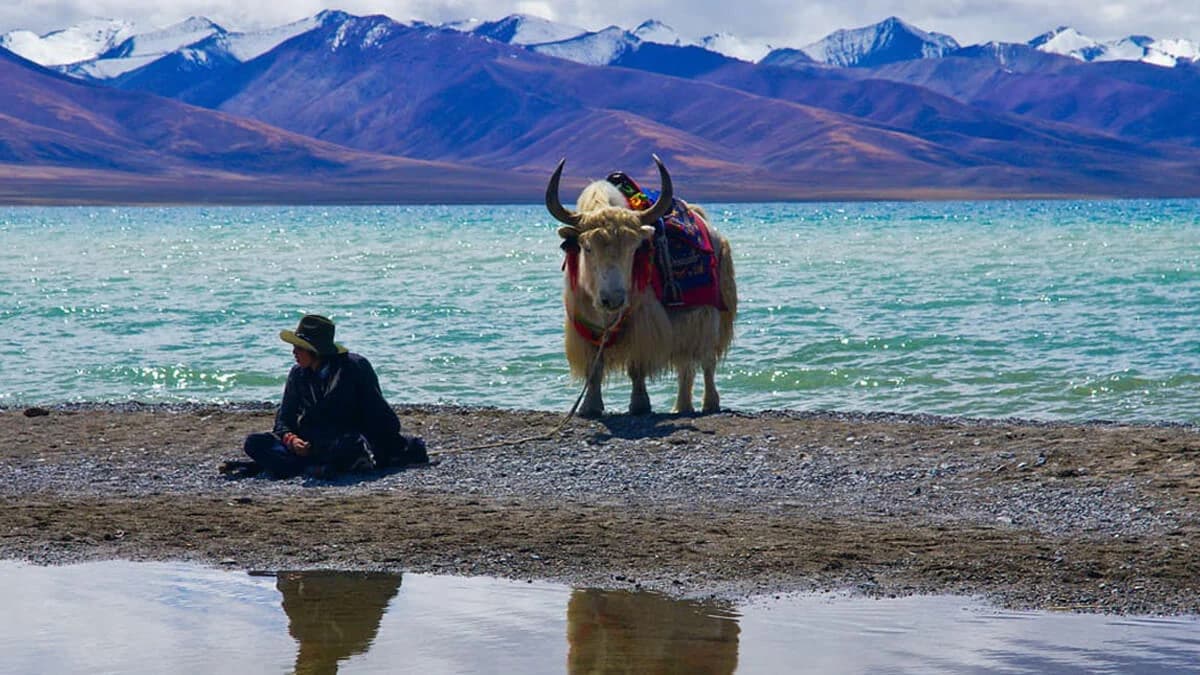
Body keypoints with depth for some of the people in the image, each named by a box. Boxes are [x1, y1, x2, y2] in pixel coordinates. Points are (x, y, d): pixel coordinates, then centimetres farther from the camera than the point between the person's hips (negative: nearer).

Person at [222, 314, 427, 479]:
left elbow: (378, 414, -8)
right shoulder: (299, 375, 7)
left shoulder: (355, 367, -7)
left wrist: (395, 449, -20)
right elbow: (284, 420, 7)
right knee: (254, 443, -17)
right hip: (310, 443, 5)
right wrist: (291, 439, -16)